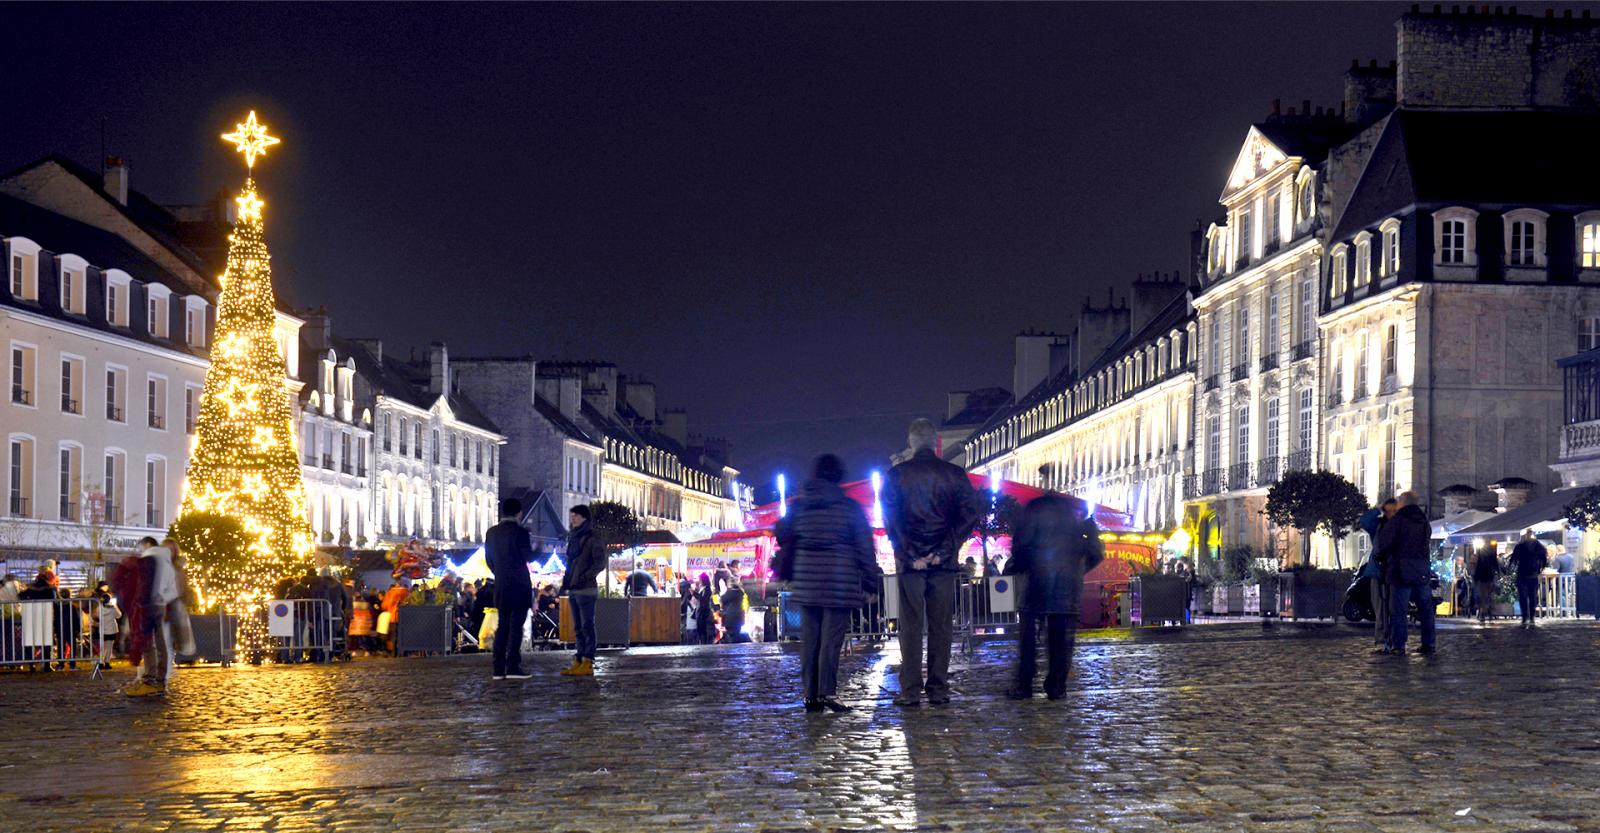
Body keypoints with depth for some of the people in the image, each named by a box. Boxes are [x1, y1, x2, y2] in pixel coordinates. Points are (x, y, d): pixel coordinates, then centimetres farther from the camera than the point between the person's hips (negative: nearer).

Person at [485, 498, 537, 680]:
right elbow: (529, 557, -8)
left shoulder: (492, 533, 7)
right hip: (519, 586, -6)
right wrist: (532, 547, 12)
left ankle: (499, 669, 5)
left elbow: (488, 559, 12)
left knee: (503, 627, 8)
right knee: (516, 627, -6)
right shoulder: (520, 532, -11)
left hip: (500, 586, 6)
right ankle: (513, 667, -11)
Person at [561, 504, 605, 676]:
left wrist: (585, 578, -20)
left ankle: (587, 664, -9)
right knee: (578, 628, 8)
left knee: (587, 626, -8)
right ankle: (579, 661, 10)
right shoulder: (573, 538, 16)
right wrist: (565, 581, 10)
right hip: (573, 590, 8)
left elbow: (600, 563, -12)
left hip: (586, 589, -8)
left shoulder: (591, 539, -7)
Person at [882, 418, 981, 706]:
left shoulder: (896, 475, 0)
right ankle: (938, 689, 5)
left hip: (909, 562, -1)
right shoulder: (954, 475, 3)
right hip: (944, 562, 1)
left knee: (911, 625, 2)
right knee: (941, 626, 5)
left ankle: (911, 690, -1)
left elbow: (891, 519, -5)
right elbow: (969, 516, -2)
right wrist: (944, 551, -3)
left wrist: (909, 555, -4)